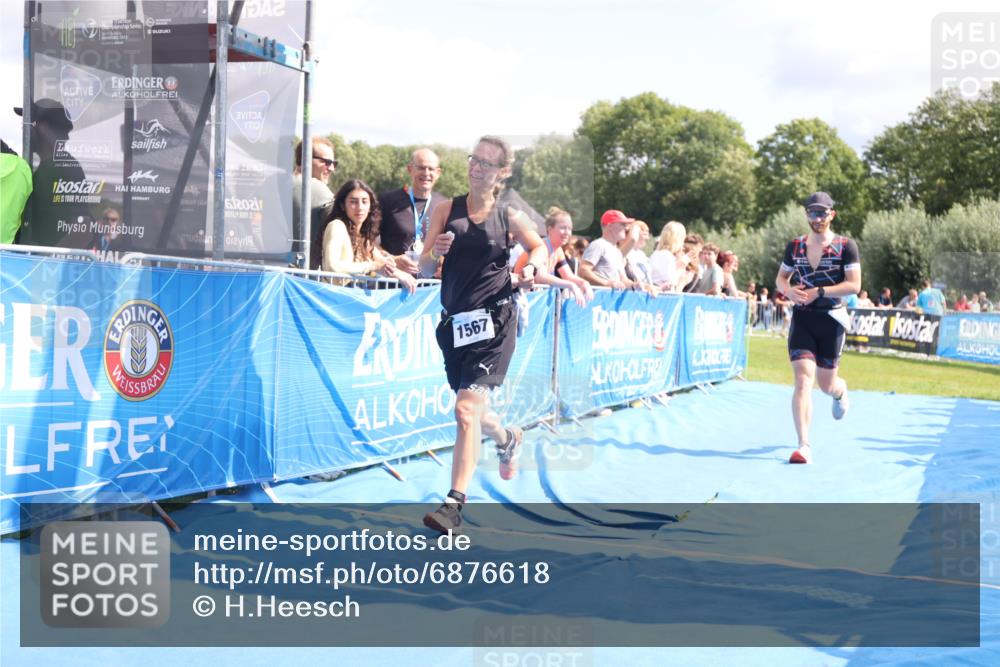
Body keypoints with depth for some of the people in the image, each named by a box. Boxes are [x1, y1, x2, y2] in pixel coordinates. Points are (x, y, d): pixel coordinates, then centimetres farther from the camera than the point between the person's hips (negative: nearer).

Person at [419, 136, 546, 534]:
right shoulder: (446, 211, 4)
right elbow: (424, 270, 3)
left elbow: (539, 247, 20)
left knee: (466, 410, -17)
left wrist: (532, 267, -2)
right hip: (454, 322, 4)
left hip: (493, 321, -4)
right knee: (473, 410, 19)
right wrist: (435, 252, -19)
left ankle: (454, 504, -15)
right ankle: (507, 439, 54)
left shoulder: (510, 218, 2)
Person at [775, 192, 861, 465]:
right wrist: (789, 290, -9)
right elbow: (781, 278, 15)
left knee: (826, 384, 10)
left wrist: (819, 292, -20)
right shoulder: (794, 246, 6)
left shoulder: (845, 246, -5)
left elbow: (854, 285, -10)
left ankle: (840, 390, 51)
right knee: (803, 380, -14)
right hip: (801, 319, 1)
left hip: (831, 319, -1)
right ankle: (804, 446, -16)